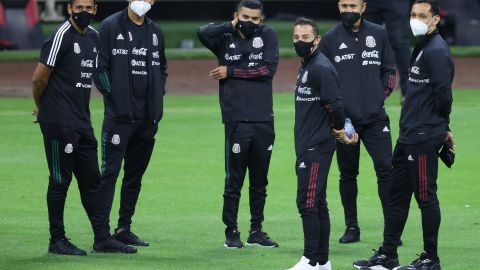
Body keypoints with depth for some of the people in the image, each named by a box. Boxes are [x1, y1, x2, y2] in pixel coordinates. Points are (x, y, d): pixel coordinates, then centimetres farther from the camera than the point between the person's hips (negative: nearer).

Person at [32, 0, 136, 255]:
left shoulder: (94, 37, 12)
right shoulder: (61, 36, -13)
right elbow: (40, 78, -12)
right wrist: (41, 107, 5)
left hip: (82, 122, 8)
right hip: (59, 123, -8)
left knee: (92, 180, 10)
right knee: (60, 181, -1)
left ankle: (102, 238, 14)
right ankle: (57, 241, 7)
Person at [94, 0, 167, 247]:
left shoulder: (155, 32, 14)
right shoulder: (110, 27, -3)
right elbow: (99, 66, -7)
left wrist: (157, 97, 9)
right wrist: (113, 95, -12)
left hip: (148, 116, 6)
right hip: (119, 115, -6)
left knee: (135, 175, 11)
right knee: (110, 172, -8)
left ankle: (124, 229, 18)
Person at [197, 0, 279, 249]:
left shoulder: (268, 36, 8)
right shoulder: (225, 39, 6)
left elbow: (268, 70, -5)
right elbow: (203, 32, -15)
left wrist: (230, 72, -5)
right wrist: (231, 26, -3)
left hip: (264, 121, 2)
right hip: (237, 121, -2)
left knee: (260, 181, 10)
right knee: (234, 180, 1)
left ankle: (256, 231, 18)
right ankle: (232, 232, 8)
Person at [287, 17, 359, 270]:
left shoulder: (321, 68, -15)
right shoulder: (306, 68, 17)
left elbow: (335, 105, -18)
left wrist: (339, 130, -3)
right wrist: (341, 130, 13)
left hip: (316, 148, -10)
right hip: (307, 147, 10)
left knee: (307, 203, -10)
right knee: (317, 204, 12)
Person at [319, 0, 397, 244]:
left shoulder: (378, 34, 9)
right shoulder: (330, 39, 6)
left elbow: (389, 70, 15)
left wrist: (381, 96, 2)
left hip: (376, 118, 0)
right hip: (344, 119, 0)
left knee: (385, 168, -9)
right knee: (347, 174, 7)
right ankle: (351, 227, 15)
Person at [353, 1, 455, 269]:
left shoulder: (437, 51, -15)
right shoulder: (422, 47, 17)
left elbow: (443, 95, -19)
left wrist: (442, 126, -4)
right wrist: (443, 127, 16)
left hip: (425, 139, -10)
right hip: (408, 136, 10)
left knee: (426, 197, -3)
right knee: (397, 194, 14)